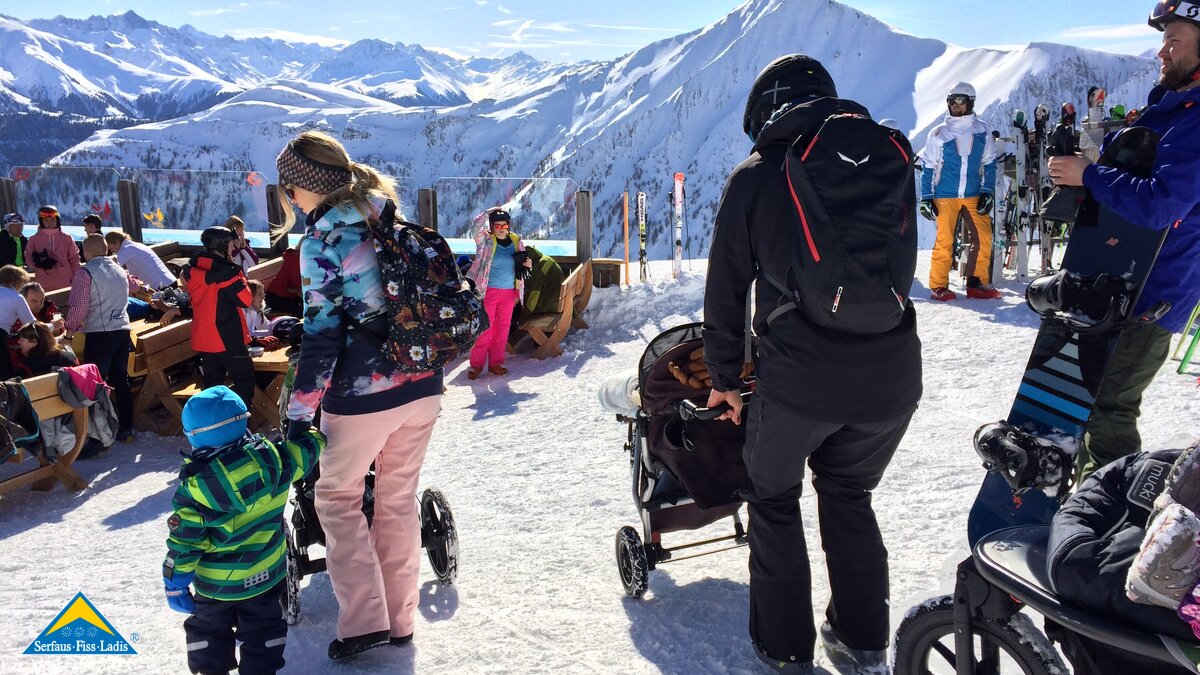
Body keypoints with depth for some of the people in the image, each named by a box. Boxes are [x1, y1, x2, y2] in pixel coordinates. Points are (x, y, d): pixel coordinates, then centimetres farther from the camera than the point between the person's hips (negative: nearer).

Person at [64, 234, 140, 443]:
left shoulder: (85, 272, -6)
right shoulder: (119, 270, 13)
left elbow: (78, 307, -12)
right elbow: (134, 285, 37)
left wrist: (69, 334, -1)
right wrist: (141, 286, 60)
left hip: (99, 334, -6)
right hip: (123, 331, 6)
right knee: (121, 380, 13)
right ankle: (126, 429, 18)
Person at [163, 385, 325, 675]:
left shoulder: (194, 488, -23)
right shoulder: (273, 458, -19)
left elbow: (183, 544, -16)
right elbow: (306, 450, 1)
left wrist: (175, 585, -3)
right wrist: (312, 432, 24)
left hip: (216, 585, -2)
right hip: (268, 574, 2)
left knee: (208, 630, 23)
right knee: (263, 630, 22)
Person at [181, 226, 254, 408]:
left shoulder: (193, 267, 4)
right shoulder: (225, 272, -18)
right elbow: (245, 300, -16)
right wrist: (239, 275, -4)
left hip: (203, 338, 8)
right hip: (228, 339, -8)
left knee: (212, 384, 15)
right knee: (245, 379, 1)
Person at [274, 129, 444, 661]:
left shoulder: (322, 241, -13)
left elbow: (321, 336, -17)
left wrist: (298, 414, -12)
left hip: (363, 395, -6)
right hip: (422, 386, 6)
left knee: (337, 497, 15)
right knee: (398, 499, 17)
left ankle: (364, 620, 12)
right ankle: (400, 620, 27)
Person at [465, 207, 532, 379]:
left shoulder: (517, 241, 6)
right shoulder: (486, 240, -5)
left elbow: (522, 264, 17)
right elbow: (478, 229, -26)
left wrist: (527, 264, -4)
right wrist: (488, 212, -27)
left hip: (509, 292, 4)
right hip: (488, 291, -4)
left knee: (503, 328, 10)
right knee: (485, 327, -2)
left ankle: (496, 362, 20)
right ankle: (476, 363, 7)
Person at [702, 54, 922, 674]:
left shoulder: (755, 176, 1)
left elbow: (725, 291, 4)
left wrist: (725, 379, 15)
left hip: (799, 377, -3)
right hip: (892, 373, 4)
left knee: (774, 499, 20)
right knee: (848, 493, 26)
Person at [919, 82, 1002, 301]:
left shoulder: (982, 130, 8)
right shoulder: (938, 133, 3)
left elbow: (989, 163, 11)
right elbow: (928, 167, 4)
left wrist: (987, 192, 1)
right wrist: (926, 197, -2)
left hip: (974, 195, 2)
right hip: (945, 195, -2)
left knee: (983, 238, -4)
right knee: (944, 241, -5)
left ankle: (977, 283, 7)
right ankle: (938, 286, 3)